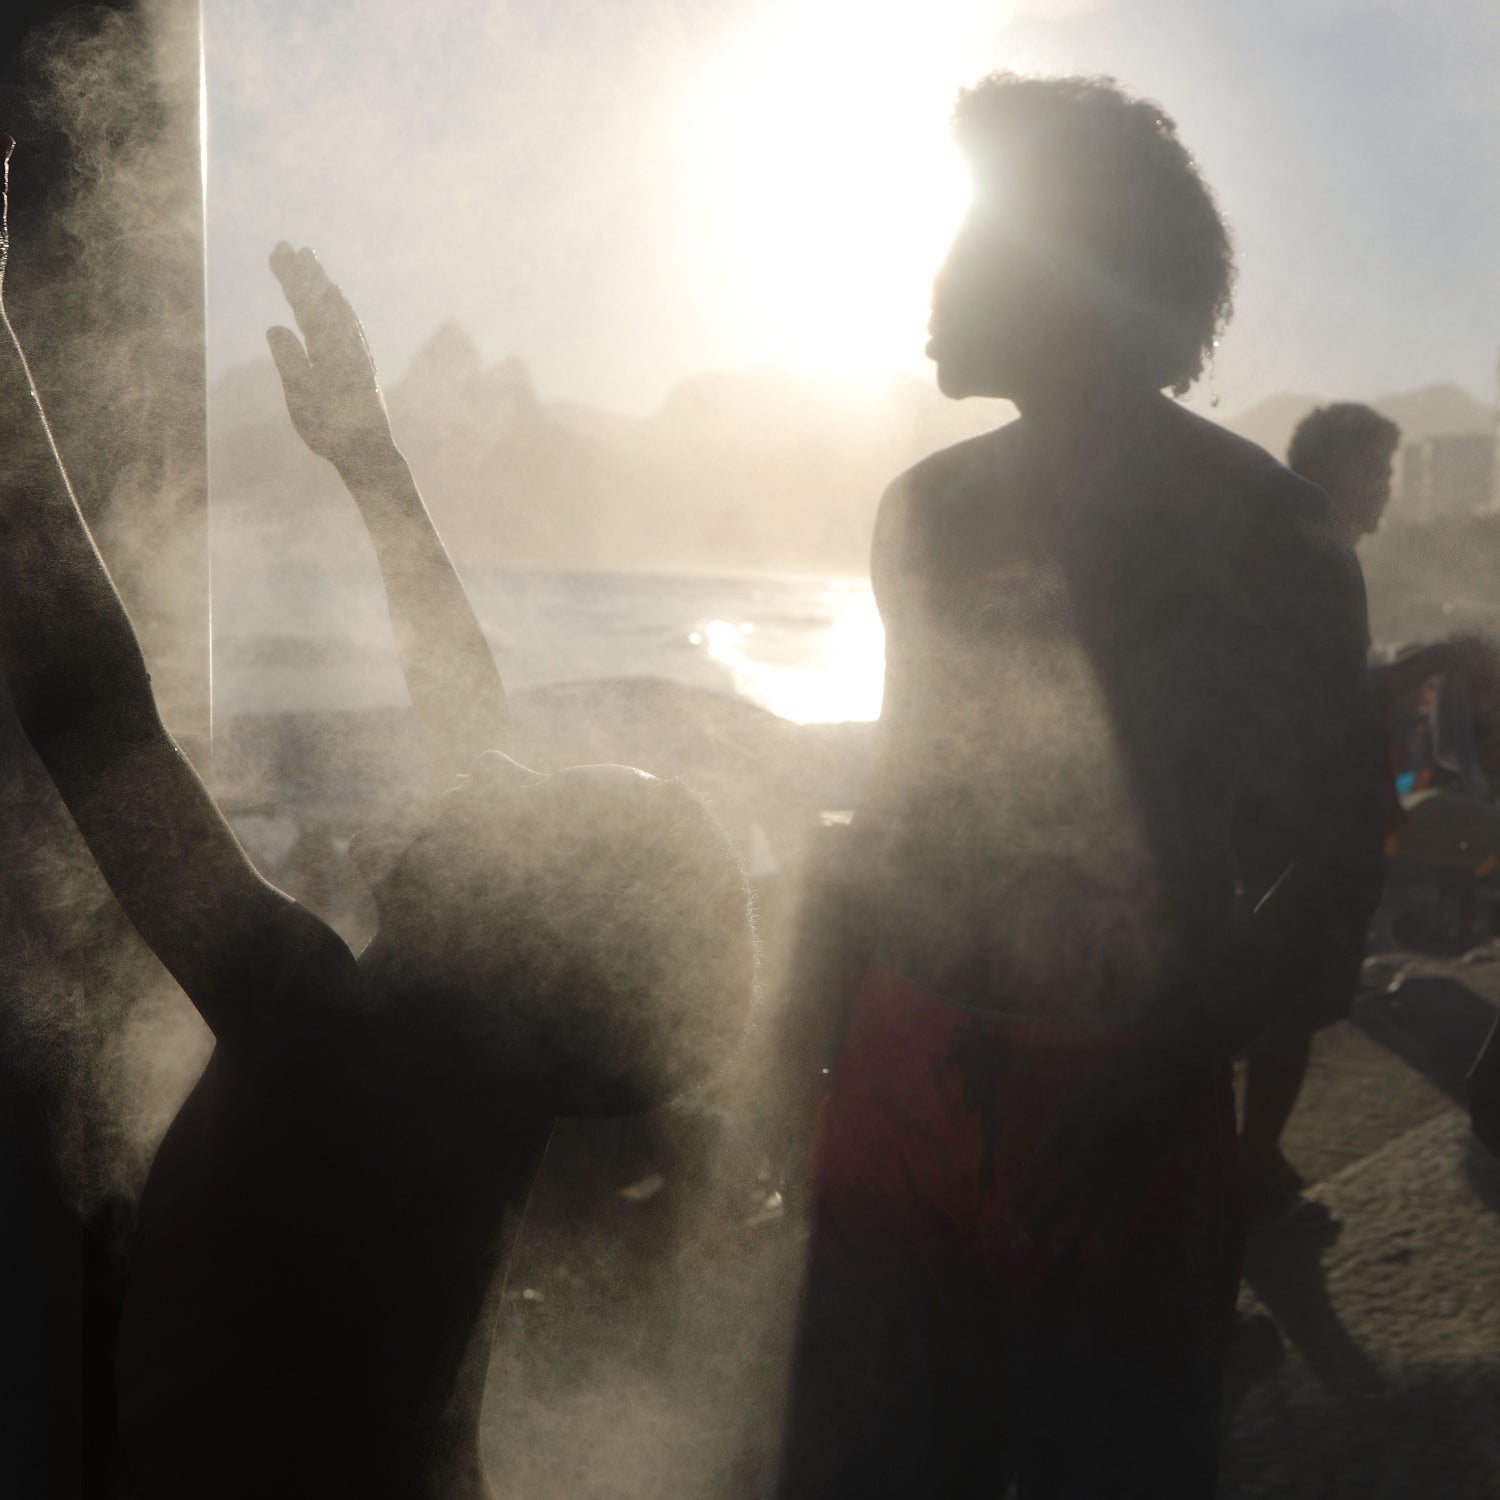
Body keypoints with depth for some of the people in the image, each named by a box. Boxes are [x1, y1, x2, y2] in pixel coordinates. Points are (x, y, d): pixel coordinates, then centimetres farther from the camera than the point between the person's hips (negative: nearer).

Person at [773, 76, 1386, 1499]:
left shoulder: (1260, 528, -5)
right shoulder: (928, 508, 9)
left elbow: (1335, 860, -6)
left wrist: (1161, 1067, -17)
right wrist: (820, 1001, 8)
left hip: (1125, 1122, -4)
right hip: (896, 1094, 4)